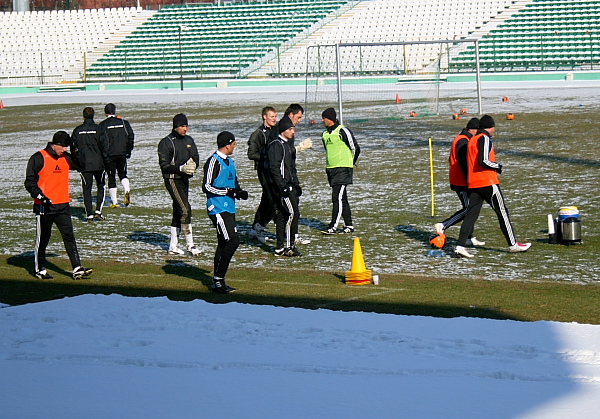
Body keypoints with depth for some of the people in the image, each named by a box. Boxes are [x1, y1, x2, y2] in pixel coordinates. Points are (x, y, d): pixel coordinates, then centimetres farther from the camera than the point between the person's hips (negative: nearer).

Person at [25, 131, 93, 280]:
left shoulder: (66, 158, 10)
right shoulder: (39, 158, -7)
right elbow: (29, 182, -8)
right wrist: (40, 196, -18)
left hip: (63, 206, 5)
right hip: (44, 206, -5)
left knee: (69, 236, -1)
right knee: (43, 238, 5)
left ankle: (77, 269, -4)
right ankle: (40, 269, 19)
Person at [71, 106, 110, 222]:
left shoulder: (77, 131, 3)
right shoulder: (99, 129, -4)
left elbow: (74, 149, 5)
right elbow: (104, 148, -5)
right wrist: (107, 163, 3)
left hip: (84, 165, 1)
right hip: (98, 164, -1)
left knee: (87, 189, 5)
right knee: (100, 187, 13)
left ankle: (89, 215, 1)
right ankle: (98, 211, 0)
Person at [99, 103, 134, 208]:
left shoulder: (103, 125, -3)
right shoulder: (124, 122, 4)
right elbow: (131, 136, 3)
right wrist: (129, 151, 11)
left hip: (109, 155, -2)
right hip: (122, 154, 2)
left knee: (111, 178, 5)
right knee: (123, 174, 18)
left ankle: (114, 202, 1)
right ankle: (126, 190, -11)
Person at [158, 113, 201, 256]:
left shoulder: (189, 140, 12)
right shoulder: (166, 143, -8)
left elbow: (196, 158, 12)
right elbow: (164, 165, -13)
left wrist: (193, 164, -12)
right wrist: (181, 168, -26)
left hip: (185, 180, 7)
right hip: (172, 180, -7)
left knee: (178, 212, 12)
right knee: (185, 210, -16)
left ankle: (173, 246, 19)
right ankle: (190, 245, -13)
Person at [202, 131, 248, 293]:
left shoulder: (230, 161, 18)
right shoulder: (214, 161, -11)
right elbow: (207, 187, -15)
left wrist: (240, 192, 5)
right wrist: (228, 191, -17)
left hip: (229, 209, 10)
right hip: (218, 209, -10)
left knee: (224, 244, 11)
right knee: (233, 241, -16)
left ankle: (218, 282, 18)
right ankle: (218, 279, -10)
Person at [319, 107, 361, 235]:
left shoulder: (343, 131, -10)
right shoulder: (325, 134, 13)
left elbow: (355, 149, -6)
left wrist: (350, 163, 6)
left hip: (343, 169, -8)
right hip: (331, 170, 8)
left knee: (337, 197, -13)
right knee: (342, 199, 10)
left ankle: (333, 226, -16)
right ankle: (349, 225, 15)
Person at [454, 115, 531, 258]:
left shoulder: (472, 140, 17)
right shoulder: (484, 139, -10)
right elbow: (483, 161, -21)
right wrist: (498, 166, -6)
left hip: (473, 184, 8)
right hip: (488, 182, -8)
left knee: (471, 214, 4)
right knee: (502, 212, 2)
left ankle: (460, 245, -7)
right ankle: (513, 244, 9)